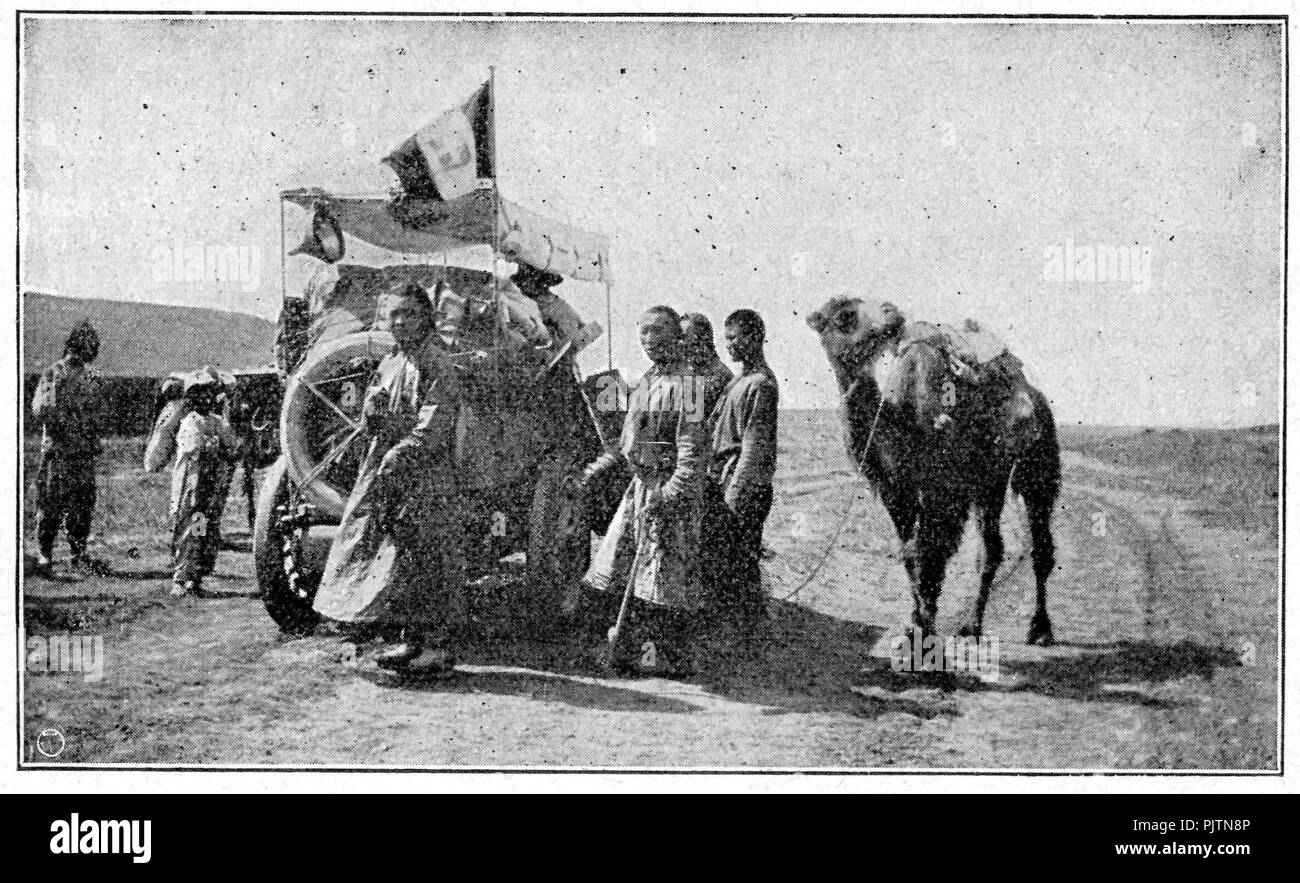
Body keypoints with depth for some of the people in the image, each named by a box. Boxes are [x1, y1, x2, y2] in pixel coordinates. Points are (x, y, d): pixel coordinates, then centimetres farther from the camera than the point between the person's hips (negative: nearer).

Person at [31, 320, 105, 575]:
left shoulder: (94, 377, 9)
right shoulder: (53, 374, -4)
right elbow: (38, 411, -11)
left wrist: (95, 442, 11)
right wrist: (54, 389, -21)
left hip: (84, 452, 4)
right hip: (56, 449, -4)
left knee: (83, 505, 5)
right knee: (50, 504, -2)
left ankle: (79, 554, 14)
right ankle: (45, 553, 8)